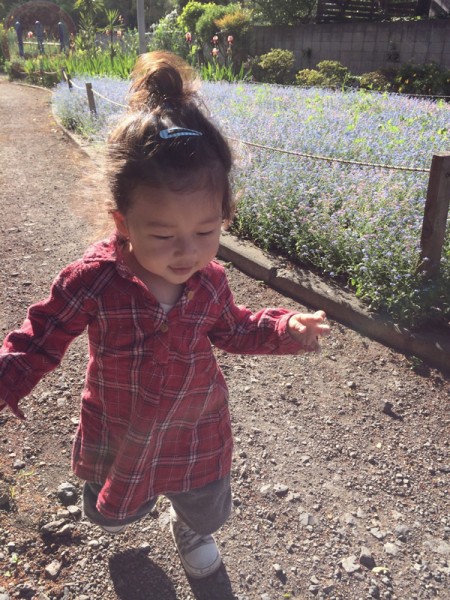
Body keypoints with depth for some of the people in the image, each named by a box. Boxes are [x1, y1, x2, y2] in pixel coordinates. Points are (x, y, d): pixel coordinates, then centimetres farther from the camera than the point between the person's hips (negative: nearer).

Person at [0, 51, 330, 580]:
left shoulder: (210, 282, -18)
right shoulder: (92, 281, -29)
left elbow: (233, 330, 2)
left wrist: (286, 329, -11)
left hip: (197, 434, 2)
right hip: (117, 436, -1)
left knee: (209, 510, 24)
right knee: (110, 513, 27)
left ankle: (191, 528, 64)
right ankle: (125, 507, 68)